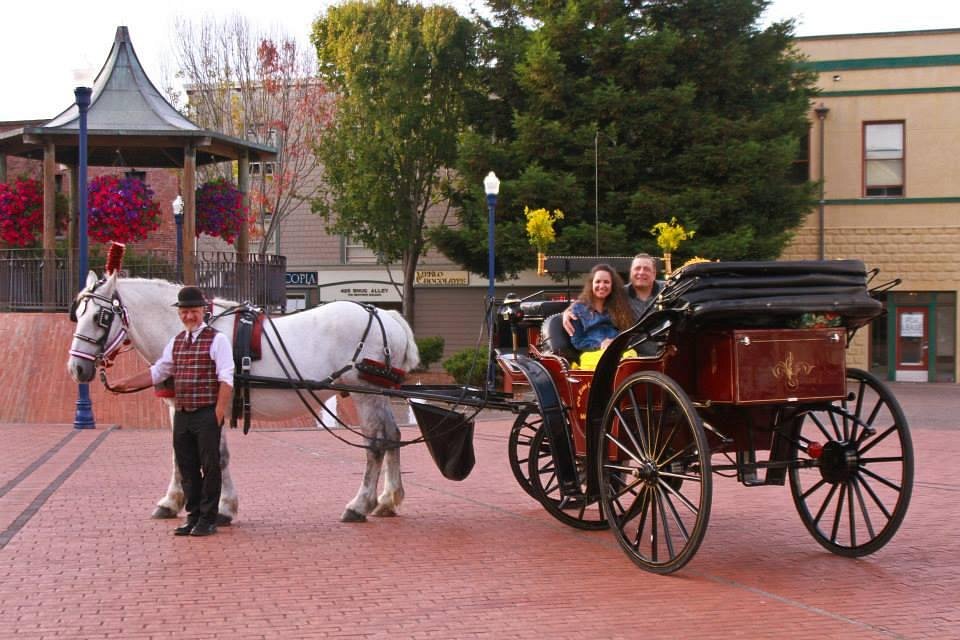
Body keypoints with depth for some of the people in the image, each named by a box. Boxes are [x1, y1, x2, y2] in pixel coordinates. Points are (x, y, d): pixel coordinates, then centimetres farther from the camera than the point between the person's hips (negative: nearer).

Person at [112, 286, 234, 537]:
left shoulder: (217, 340, -7)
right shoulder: (176, 342, 13)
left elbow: (226, 381, -12)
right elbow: (157, 372, 20)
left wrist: (218, 416, -17)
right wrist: (126, 383, 12)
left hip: (207, 414, -6)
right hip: (182, 414, 6)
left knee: (210, 467, 0)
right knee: (187, 468, 10)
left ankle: (208, 520, 7)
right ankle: (193, 517, 19)